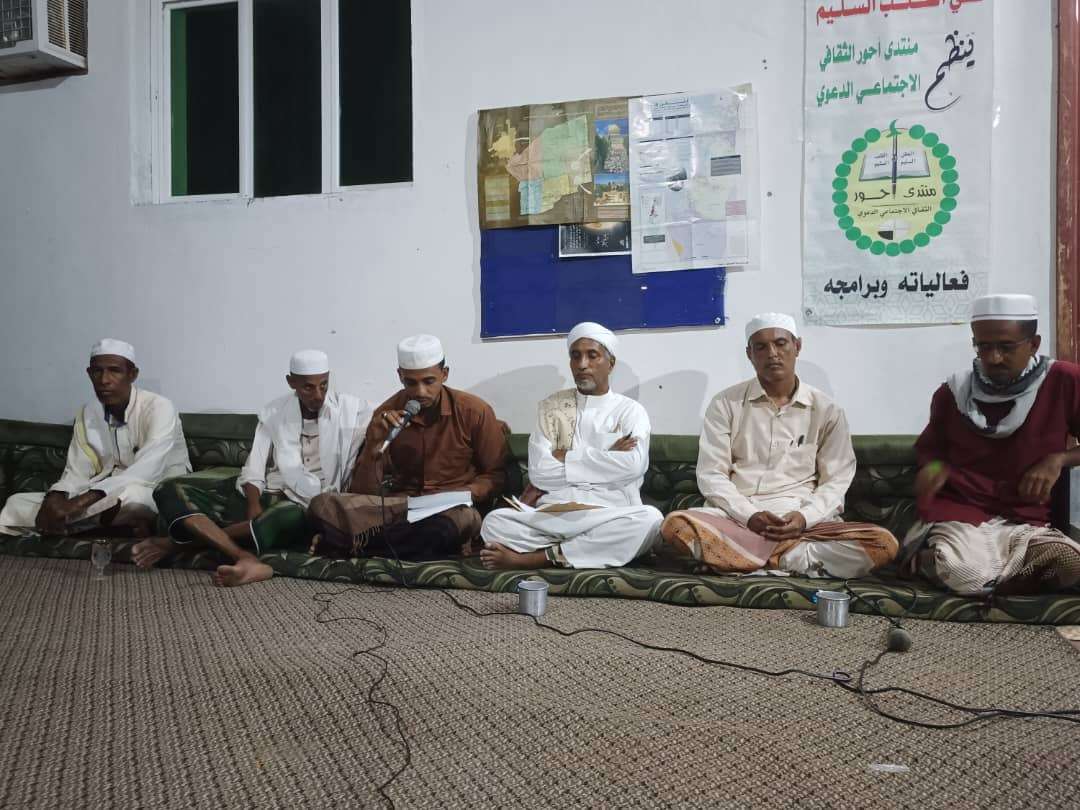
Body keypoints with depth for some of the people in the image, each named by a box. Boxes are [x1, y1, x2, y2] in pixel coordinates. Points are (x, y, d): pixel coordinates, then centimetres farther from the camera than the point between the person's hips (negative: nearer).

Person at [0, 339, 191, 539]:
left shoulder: (158, 407, -15)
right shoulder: (87, 413, 6)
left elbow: (146, 471, -28)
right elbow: (77, 472, 1)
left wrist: (80, 502, -35)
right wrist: (55, 498, -23)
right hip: (110, 501, 7)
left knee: (132, 494, -43)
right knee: (17, 504, -7)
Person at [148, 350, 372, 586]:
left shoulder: (353, 410, -1)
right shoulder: (274, 412, 7)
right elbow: (254, 471, 2)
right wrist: (253, 507, -17)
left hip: (305, 505, -3)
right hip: (264, 495, 4)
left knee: (291, 516, -43)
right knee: (172, 490, -15)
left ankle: (176, 542, -26)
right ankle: (247, 560, -35)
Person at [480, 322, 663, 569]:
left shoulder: (630, 411, 7)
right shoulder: (551, 407, 11)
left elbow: (633, 465, -14)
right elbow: (539, 472, -3)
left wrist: (566, 457, -7)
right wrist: (605, 458, -3)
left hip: (611, 518, 0)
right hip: (551, 514, 0)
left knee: (649, 519, -33)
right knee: (495, 523, -24)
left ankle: (543, 557, -25)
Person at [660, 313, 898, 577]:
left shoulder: (826, 411, 9)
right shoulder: (725, 404, 6)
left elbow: (836, 481, 6)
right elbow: (711, 475, 1)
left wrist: (804, 518, -14)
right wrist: (750, 516, -16)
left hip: (804, 522, 1)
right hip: (736, 516, -1)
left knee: (884, 543, -24)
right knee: (676, 524, -33)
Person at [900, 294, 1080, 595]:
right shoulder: (954, 391, 4)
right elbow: (929, 445, 22)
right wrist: (933, 464, 0)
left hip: (1025, 522, 2)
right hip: (958, 514, -1)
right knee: (965, 573, -35)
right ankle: (936, 555, 2)